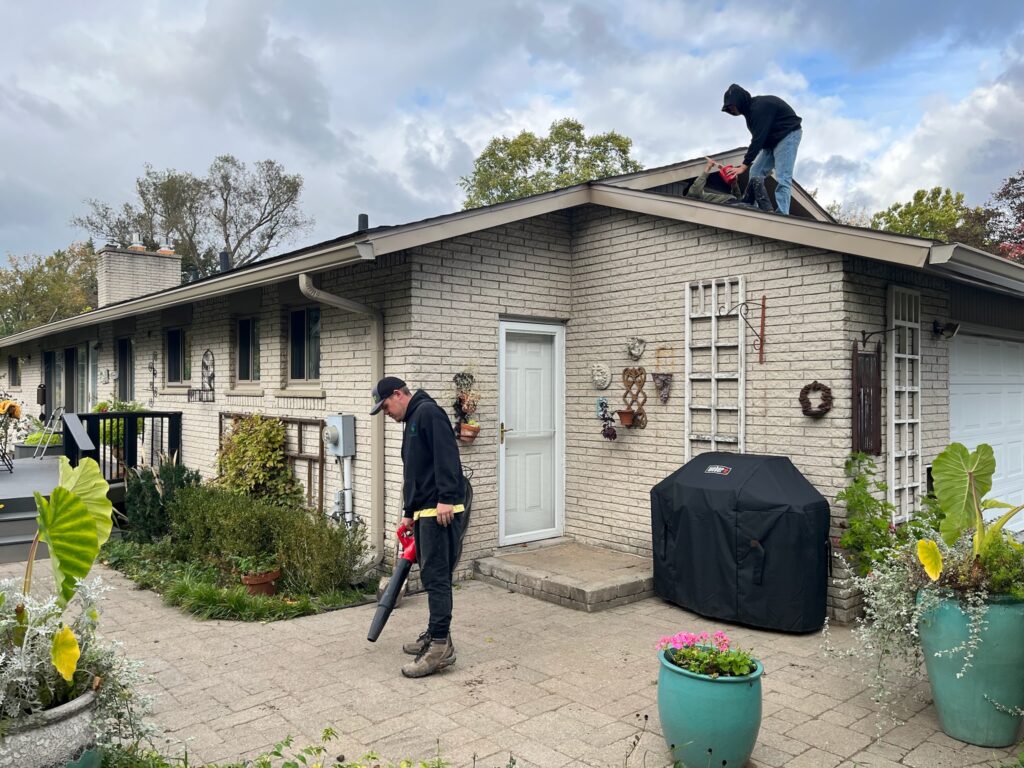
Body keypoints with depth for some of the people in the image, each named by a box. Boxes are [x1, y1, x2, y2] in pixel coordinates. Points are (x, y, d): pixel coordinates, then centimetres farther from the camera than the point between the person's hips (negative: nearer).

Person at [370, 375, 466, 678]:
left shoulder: (428, 412, -9)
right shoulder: (412, 422, 24)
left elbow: (447, 456, -21)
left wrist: (446, 498, -27)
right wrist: (408, 513, 28)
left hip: (440, 511, -10)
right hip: (423, 511, 10)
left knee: (436, 576, -9)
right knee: (430, 575, 14)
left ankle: (441, 646, -5)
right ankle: (435, 635, 24)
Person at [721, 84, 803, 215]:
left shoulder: (760, 107, -24)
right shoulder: (751, 109, 5)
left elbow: (758, 138, -28)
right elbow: (758, 137, 5)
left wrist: (744, 165, -29)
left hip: (788, 135, -10)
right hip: (772, 140, 10)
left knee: (782, 178, -20)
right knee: (755, 173, 2)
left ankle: (781, 214, -28)